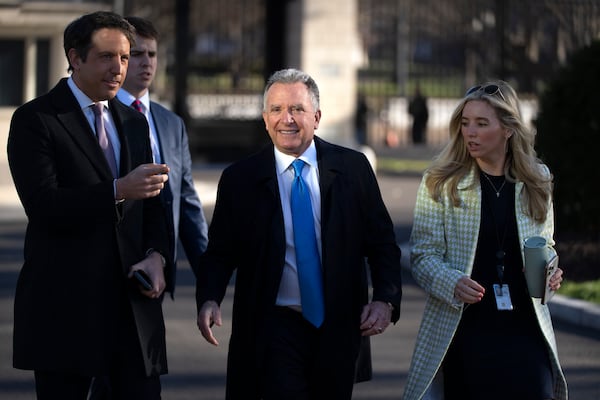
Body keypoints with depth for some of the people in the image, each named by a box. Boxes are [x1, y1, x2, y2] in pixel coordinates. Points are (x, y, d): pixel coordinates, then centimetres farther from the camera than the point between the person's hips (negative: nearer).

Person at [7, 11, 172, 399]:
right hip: (65, 303, -5)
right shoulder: (35, 119, -4)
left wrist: (156, 256, -2)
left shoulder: (134, 123, 17)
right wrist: (118, 191, -27)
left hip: (133, 299, 5)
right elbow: (43, 206, -16)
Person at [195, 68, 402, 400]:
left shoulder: (353, 168, 2)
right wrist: (209, 300, -17)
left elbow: (382, 242, 5)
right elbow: (220, 252, 2)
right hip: (275, 329, -2)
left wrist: (385, 299, -10)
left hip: (339, 328, 2)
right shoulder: (239, 180, 0)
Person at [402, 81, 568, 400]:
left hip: (525, 328, 2)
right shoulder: (440, 183, -1)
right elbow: (423, 256, -3)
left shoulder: (536, 181, 8)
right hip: (465, 330, -2)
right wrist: (453, 284, -22)